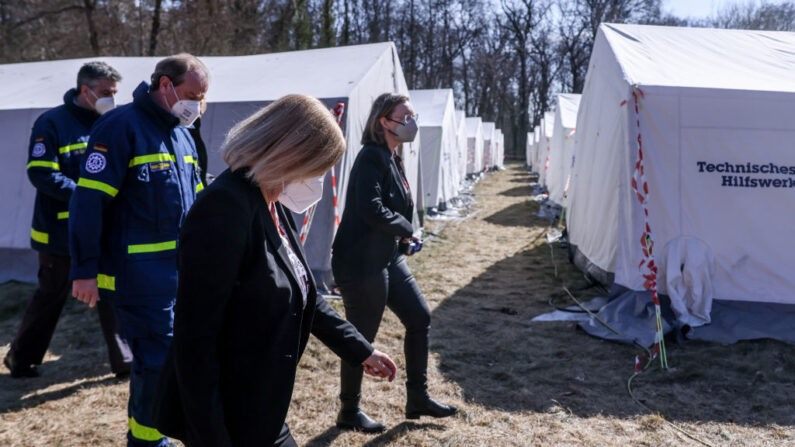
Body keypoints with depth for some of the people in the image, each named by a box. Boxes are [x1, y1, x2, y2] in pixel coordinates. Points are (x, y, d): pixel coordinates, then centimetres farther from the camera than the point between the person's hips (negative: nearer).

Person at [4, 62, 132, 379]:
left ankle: (125, 361, 17)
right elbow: (40, 174, -15)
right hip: (61, 231, -4)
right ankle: (21, 359, 30)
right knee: (50, 296, 9)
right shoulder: (52, 123, -9)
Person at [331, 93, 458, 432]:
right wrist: (406, 229, -13)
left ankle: (418, 399, 27)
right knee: (361, 337, 3)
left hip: (388, 258, 10)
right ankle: (349, 413, 23)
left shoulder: (391, 158, 12)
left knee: (419, 318, 13)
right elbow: (370, 209, -28)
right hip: (361, 263, -10)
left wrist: (404, 237, 3)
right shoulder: (371, 157, -17)